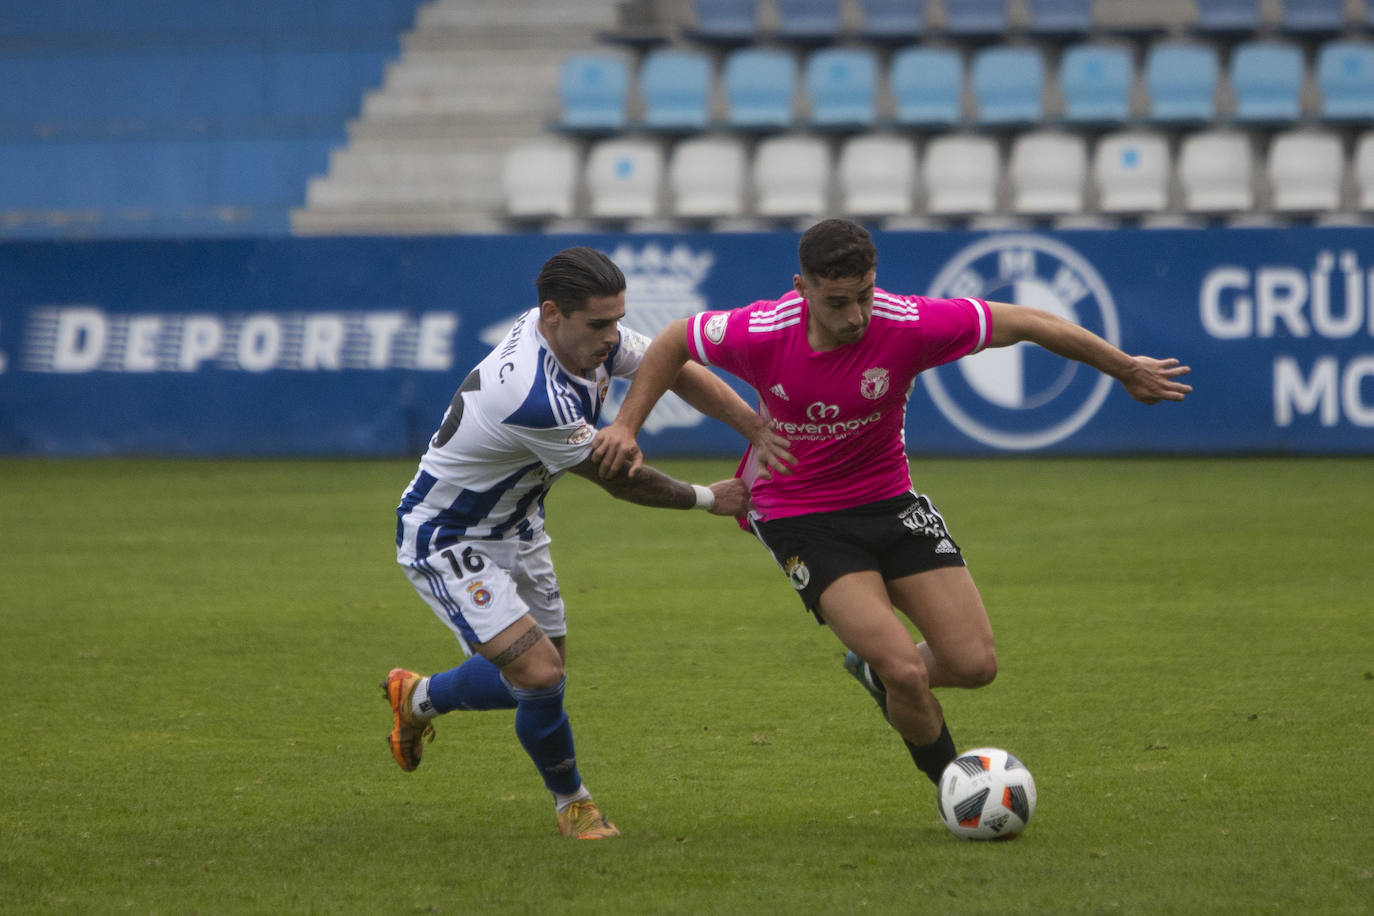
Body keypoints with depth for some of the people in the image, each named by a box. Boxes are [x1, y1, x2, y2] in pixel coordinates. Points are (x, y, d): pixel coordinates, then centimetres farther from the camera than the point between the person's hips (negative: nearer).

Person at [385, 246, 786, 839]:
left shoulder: (592, 335, -12)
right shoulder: (537, 400, -37)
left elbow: (677, 371, -2)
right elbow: (619, 480, -22)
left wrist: (762, 431, -17)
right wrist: (708, 499, -8)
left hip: (515, 526, 9)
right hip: (445, 541, -9)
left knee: (540, 675, 14)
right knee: (540, 675, -19)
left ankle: (417, 699, 40)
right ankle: (571, 802, 7)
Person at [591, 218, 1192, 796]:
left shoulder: (911, 325, -23)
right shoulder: (760, 334, -23)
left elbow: (1025, 323, -11)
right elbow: (674, 342, -2)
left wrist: (1127, 369, -2)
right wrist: (626, 426, -7)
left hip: (889, 501, 3)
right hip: (800, 517, -3)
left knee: (975, 663, -5)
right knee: (907, 671, -19)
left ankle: (874, 670, 28)